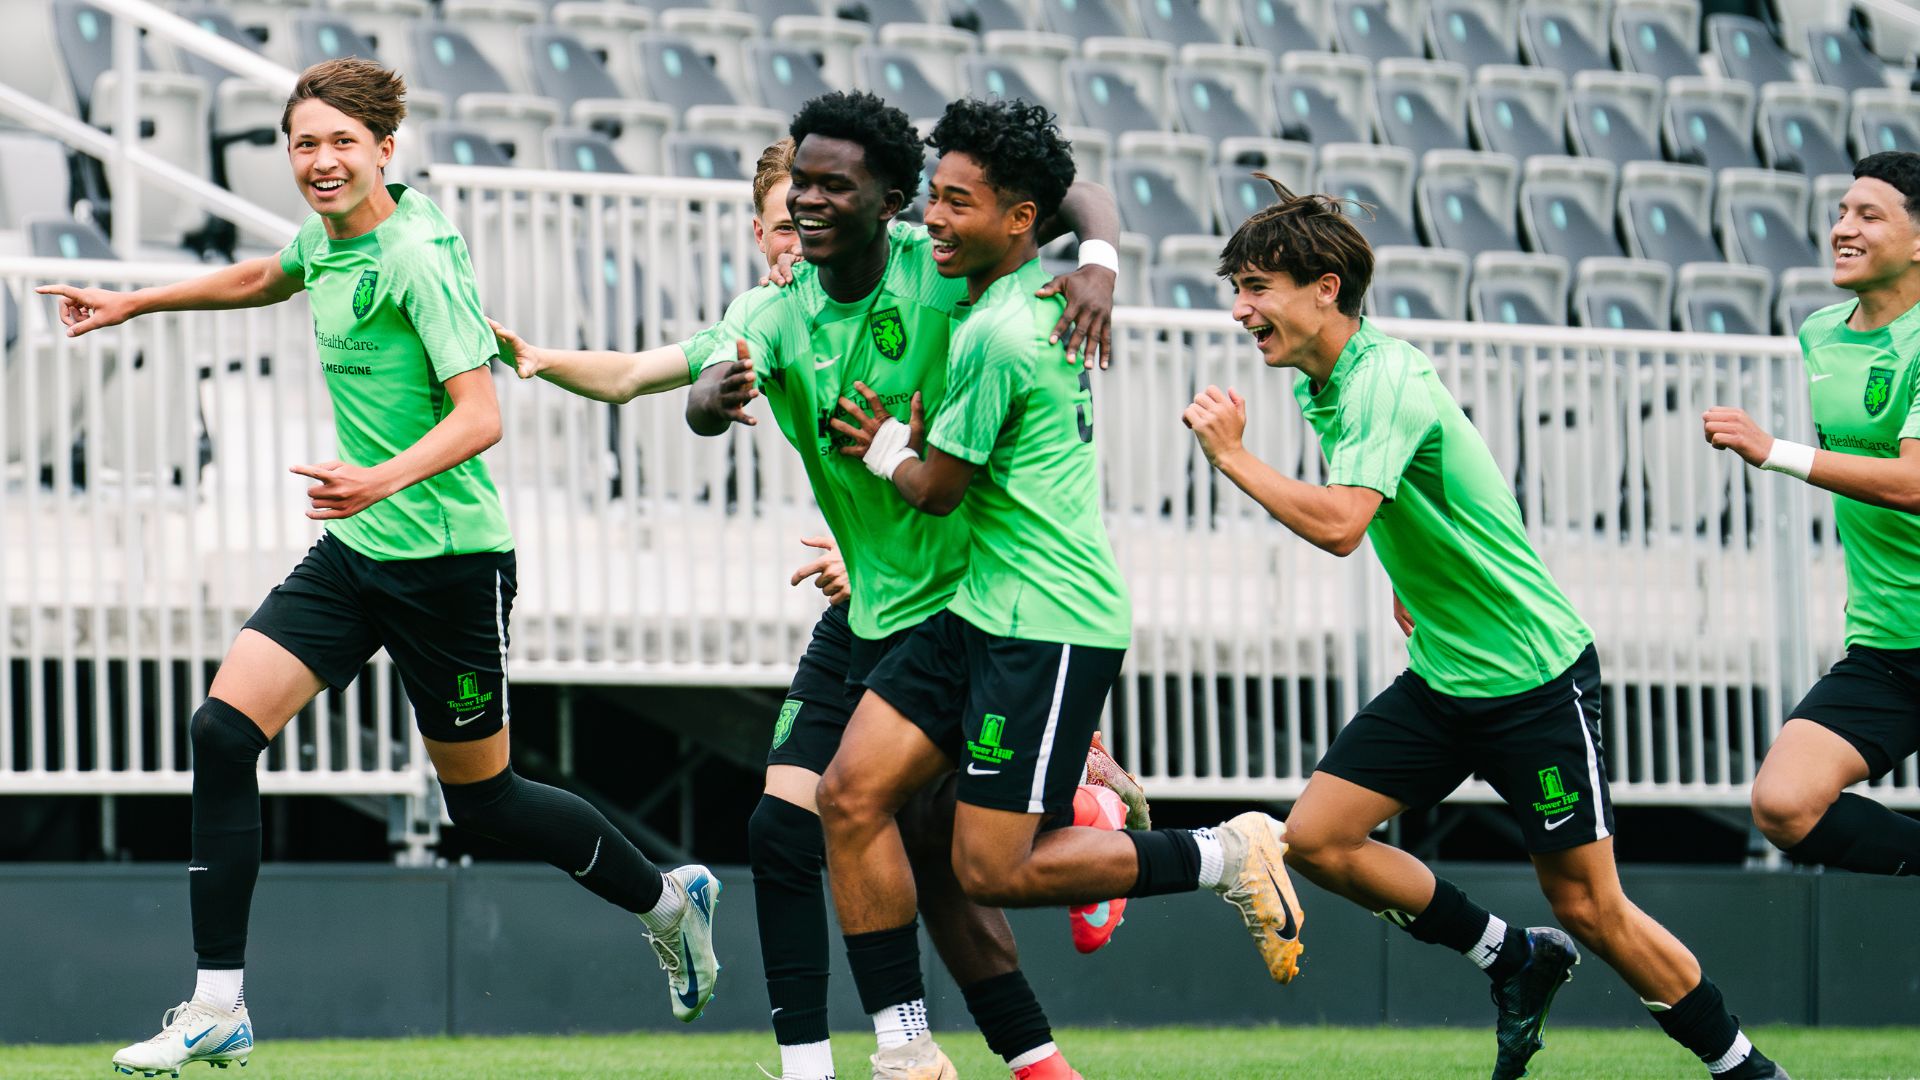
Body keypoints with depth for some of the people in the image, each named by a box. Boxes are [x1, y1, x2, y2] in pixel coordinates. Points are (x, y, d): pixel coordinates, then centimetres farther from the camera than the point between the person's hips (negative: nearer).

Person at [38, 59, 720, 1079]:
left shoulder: (419, 258, -19)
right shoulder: (327, 238, 5)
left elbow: (479, 416, -26)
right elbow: (264, 279, 31)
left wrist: (384, 479, -42)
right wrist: (131, 303, 35)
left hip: (448, 561, -7)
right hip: (355, 550, 7)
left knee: (482, 796, 6)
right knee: (222, 730, -8)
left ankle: (669, 900, 32)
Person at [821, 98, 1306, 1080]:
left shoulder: (998, 336, -20)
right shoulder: (1046, 286, 8)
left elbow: (937, 491, -12)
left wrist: (888, 449, 10)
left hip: (1047, 629, -10)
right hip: (980, 609, 10)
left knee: (992, 870, -8)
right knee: (851, 796, 0)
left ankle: (1226, 858, 5)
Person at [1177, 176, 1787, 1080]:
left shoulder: (1385, 379, -22)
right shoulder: (1320, 386, 7)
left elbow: (1337, 523, -35)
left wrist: (1231, 455, -26)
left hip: (1537, 680, -9)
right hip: (1441, 682, 9)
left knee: (1589, 909, -5)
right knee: (1315, 838, -3)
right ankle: (1515, 961, 13)